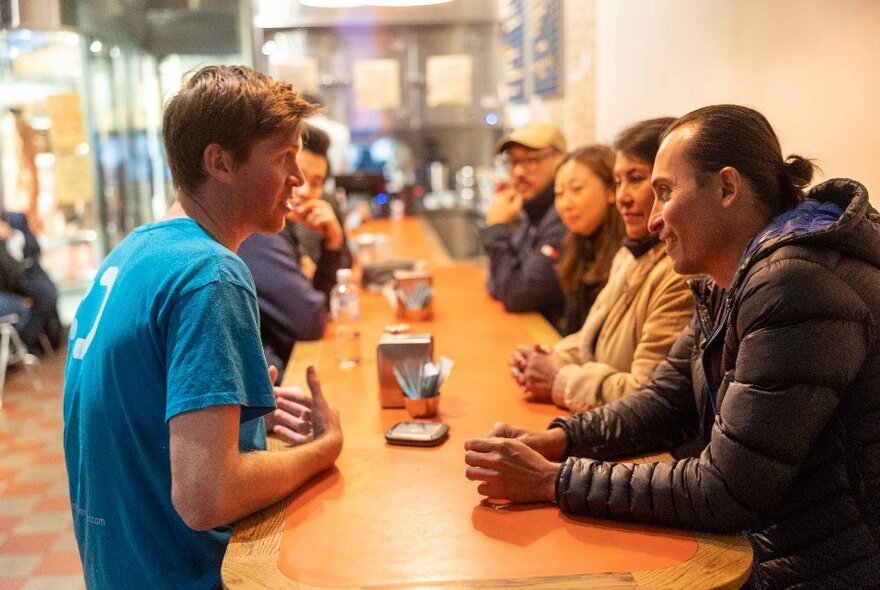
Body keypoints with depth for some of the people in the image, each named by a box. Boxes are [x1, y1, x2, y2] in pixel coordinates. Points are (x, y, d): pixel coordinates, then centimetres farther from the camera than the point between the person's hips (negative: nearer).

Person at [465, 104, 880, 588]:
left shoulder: (795, 286, -24)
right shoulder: (727, 285, 6)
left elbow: (727, 493, -24)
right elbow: (665, 403, 9)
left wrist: (552, 480, -19)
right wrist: (553, 439, -7)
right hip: (760, 550, 7)